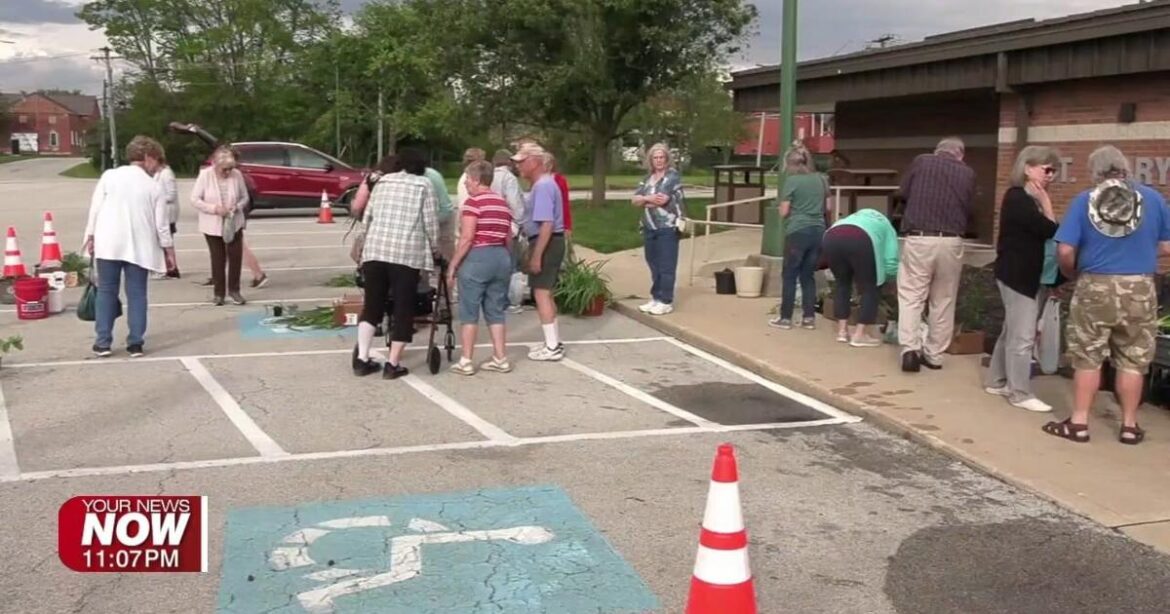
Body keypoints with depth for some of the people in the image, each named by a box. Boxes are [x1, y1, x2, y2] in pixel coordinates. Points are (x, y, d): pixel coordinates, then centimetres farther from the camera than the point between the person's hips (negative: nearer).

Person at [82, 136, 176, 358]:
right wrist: (169, 251, 9)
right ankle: (135, 343, 4)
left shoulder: (109, 176, 3)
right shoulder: (154, 187, 0)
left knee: (106, 292, 9)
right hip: (139, 247, -1)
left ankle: (102, 342, 8)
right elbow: (161, 224, 1)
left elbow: (95, 209, 1)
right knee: (136, 294, 6)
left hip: (108, 244, 1)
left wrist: (90, 237, 9)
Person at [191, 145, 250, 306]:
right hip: (212, 225, -1)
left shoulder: (237, 175, -8)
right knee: (218, 259, 6)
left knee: (236, 256, 0)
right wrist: (214, 208, -22)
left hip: (234, 224, 1)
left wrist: (237, 206, -18)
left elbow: (244, 197, 3)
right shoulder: (205, 175, -13)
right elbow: (194, 199, -11)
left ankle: (234, 290, 17)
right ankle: (219, 293, 17)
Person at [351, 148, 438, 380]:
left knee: (372, 305, 13)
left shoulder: (382, 181, 17)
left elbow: (367, 216, 16)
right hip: (407, 253, -4)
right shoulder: (423, 184, 7)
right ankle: (392, 364, 5)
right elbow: (430, 222, 1)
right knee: (403, 308, 5)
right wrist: (435, 249, 16)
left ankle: (362, 359, 7)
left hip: (375, 249, 4)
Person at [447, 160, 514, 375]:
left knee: (469, 313, 2)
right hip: (501, 257, 7)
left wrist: (453, 265, -11)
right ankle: (500, 359, 14)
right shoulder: (503, 203, 13)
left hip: (477, 258, -7)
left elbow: (467, 238, -16)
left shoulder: (474, 201, -10)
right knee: (496, 311, 13)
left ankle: (466, 362, 5)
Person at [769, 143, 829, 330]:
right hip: (818, 232, 5)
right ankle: (809, 317, 12)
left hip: (797, 232, -5)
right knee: (808, 275, 12)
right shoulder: (821, 179, 8)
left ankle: (785, 318, 7)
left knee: (790, 276, 4)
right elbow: (827, 207, 16)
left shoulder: (792, 180, -7)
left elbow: (784, 211, -6)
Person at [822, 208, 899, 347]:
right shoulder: (887, 228, 30)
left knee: (842, 283, 24)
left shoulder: (858, 217, 45)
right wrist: (882, 278, 36)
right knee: (869, 289, 12)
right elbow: (891, 262, 16)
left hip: (831, 237, 5)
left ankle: (842, 331, 22)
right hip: (860, 240, -4)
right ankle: (859, 335, 10)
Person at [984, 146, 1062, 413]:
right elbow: (1049, 230, -18)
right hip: (1016, 274, -10)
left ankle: (996, 381, 25)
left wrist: (1043, 201, 3)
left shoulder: (1029, 199, 14)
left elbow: (1045, 232, 9)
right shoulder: (1017, 197, -15)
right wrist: (1046, 201, -10)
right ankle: (1021, 394, -1)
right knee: (1023, 336, -6)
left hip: (1026, 274, 10)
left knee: (1012, 332, 16)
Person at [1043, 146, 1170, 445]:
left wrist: (1072, 275, 11)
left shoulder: (1084, 200, -2)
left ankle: (1078, 423, 11)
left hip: (1095, 287, -1)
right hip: (1140, 289, 1)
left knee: (1087, 357, 8)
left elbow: (1065, 252, -9)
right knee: (1132, 360, 10)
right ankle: (1130, 426, 17)